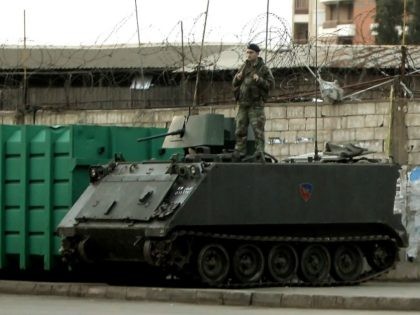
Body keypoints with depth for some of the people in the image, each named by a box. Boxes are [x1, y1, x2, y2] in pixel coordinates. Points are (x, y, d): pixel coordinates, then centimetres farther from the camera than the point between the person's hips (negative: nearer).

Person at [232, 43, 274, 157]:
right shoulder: (244, 67, 13)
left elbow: (270, 84, -6)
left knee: (258, 130, -8)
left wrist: (259, 80, -22)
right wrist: (237, 78, -7)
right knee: (240, 130, 4)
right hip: (243, 104, 5)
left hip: (256, 104, -5)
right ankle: (239, 154, 7)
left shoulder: (263, 68, -2)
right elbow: (234, 84, 16)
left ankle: (259, 152, -7)